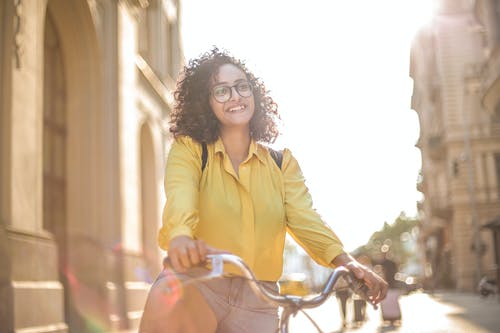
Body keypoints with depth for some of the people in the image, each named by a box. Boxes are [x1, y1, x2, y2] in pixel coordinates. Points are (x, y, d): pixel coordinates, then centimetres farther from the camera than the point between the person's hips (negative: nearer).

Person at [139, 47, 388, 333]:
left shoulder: (281, 162, 11)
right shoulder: (189, 150, 1)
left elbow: (304, 219, -3)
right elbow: (180, 197, -20)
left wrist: (348, 262, -22)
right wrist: (180, 237, -43)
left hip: (256, 301, 4)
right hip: (195, 283, -3)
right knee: (167, 303, -35)